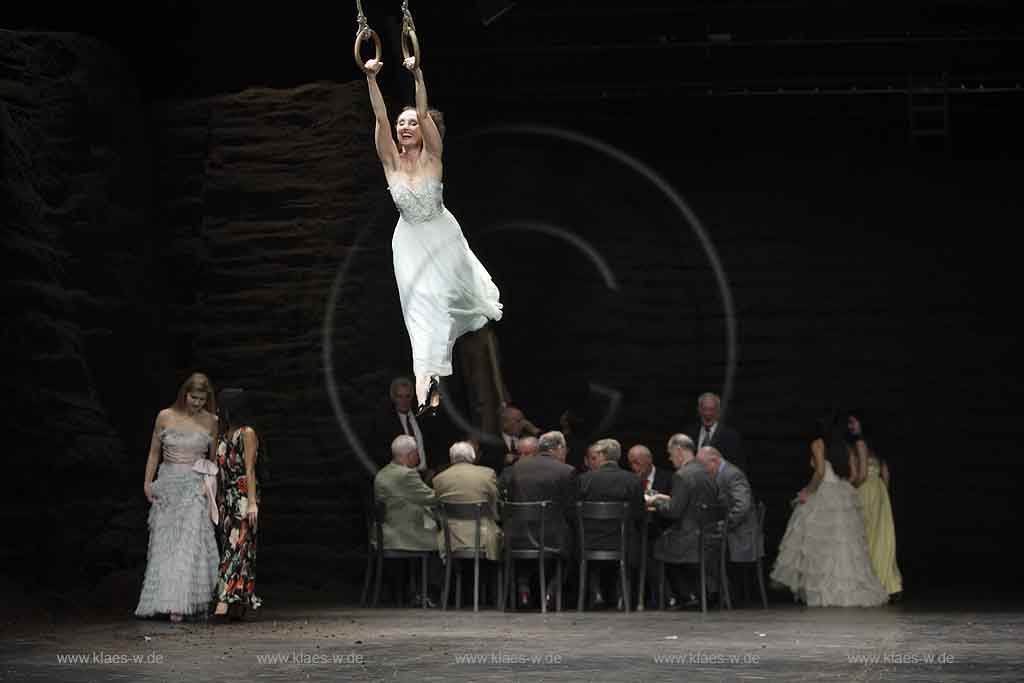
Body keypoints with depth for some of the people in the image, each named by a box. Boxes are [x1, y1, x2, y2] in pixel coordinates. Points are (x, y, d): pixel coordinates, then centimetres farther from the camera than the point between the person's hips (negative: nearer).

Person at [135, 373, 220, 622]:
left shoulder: (210, 421, 1)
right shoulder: (165, 417, 2)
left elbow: (214, 458, 9)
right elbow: (154, 452, 10)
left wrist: (211, 486, 0)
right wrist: (147, 482, 5)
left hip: (195, 488, -2)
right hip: (167, 484, 2)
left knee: (188, 544, -11)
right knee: (163, 543, 4)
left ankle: (178, 604, -12)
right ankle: (163, 599, 14)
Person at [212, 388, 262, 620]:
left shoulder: (247, 433, -5)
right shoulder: (224, 434, 17)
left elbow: (249, 470, -10)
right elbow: (219, 468, 17)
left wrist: (252, 502, -15)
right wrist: (217, 500, 13)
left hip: (243, 497, -8)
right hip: (227, 498, 8)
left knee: (236, 546, -12)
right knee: (229, 546, 5)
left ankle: (225, 598, -19)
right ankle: (239, 604, 7)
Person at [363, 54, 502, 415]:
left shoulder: (432, 156, -14)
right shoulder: (391, 161, -9)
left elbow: (424, 114, -28)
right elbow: (380, 118, -21)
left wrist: (418, 76, -40)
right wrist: (371, 79, -32)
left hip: (441, 235, -1)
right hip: (409, 240, 1)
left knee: (451, 289, 16)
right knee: (420, 301, -5)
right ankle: (426, 385, -8)